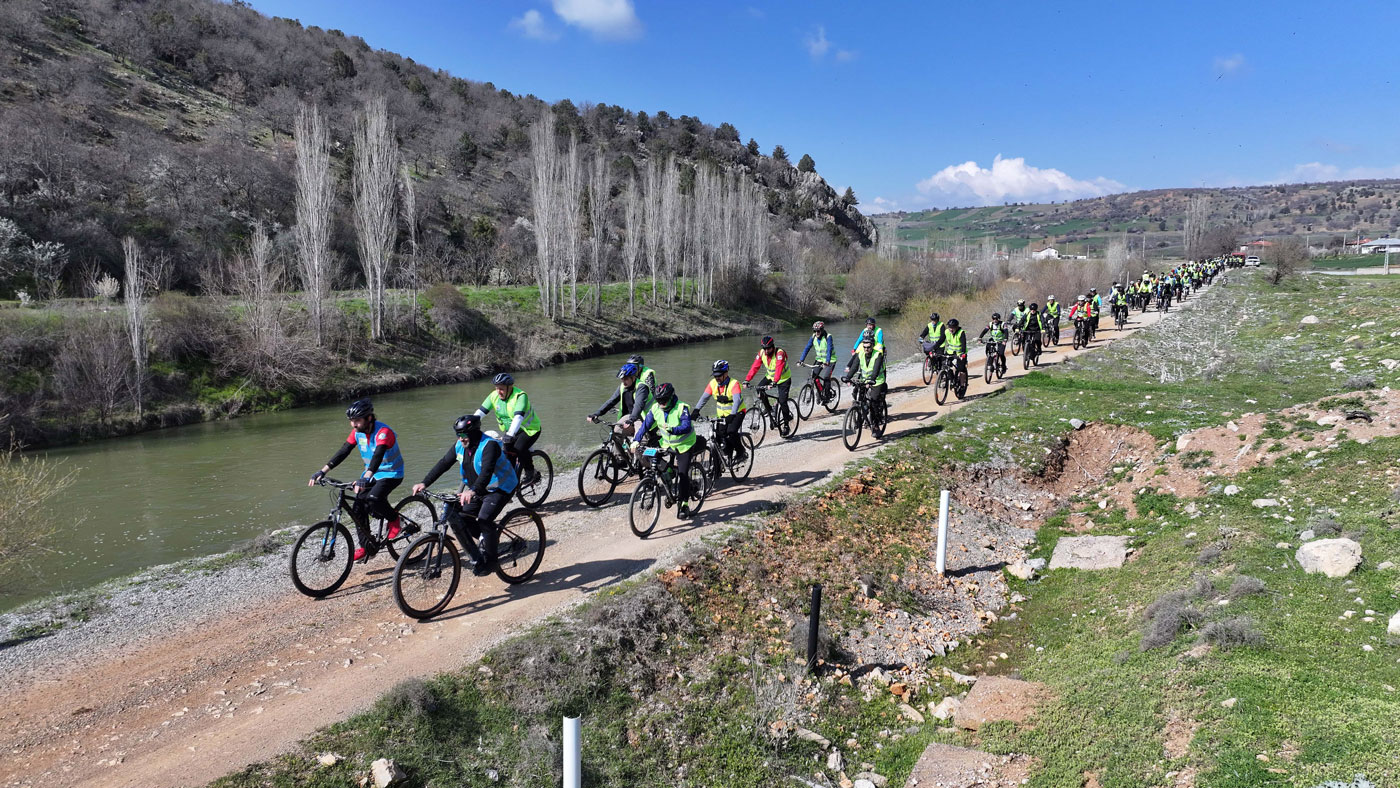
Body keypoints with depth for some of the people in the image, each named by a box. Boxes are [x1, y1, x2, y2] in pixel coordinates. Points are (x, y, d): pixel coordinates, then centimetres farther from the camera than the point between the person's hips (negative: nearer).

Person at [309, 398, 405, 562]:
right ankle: (367, 547, 9)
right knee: (357, 509, -4)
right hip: (371, 473, 7)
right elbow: (342, 452, -8)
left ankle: (394, 519, -4)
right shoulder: (357, 432, -5)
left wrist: (365, 478, -56)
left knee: (373, 499, -32)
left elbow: (378, 455, -42)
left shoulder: (383, 432, -28)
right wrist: (322, 472, -19)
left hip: (391, 474, -7)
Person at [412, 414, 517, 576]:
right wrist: (424, 483, -13)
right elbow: (443, 464, -3)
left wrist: (473, 491, -54)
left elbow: (486, 472, -39)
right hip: (477, 490, 8)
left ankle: (489, 561, -8)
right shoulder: (459, 445, -2)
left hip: (500, 488, -8)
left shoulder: (489, 445, -26)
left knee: (484, 519, -25)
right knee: (460, 518, -6)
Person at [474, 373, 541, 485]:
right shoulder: (494, 396, -10)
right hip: (511, 430, 6)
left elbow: (518, 417, -41)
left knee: (519, 448, -27)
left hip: (530, 429, -6)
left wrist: (510, 435, -53)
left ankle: (531, 474, -7)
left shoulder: (520, 396, -28)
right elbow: (480, 412, -15)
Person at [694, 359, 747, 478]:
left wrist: (732, 415, -47)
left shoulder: (734, 384, -21)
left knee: (731, 432, -29)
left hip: (737, 413, -5)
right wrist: (696, 410, -22)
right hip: (722, 415, 5)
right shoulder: (713, 384, -5)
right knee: (719, 438, -2)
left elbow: (737, 400, -33)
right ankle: (717, 470, 8)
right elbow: (704, 397, -8)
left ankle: (741, 453, -3)